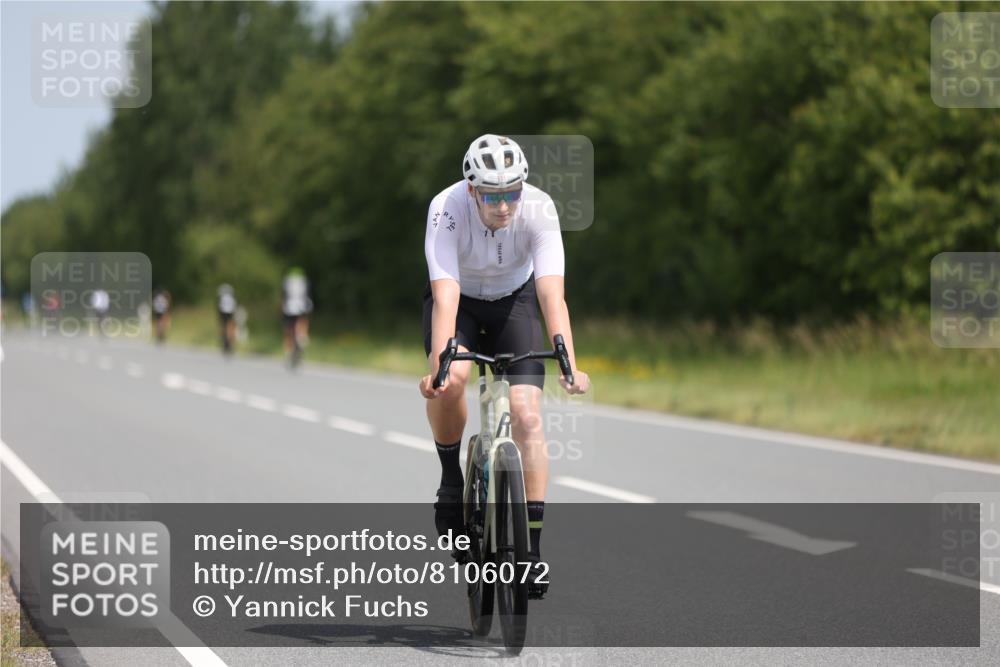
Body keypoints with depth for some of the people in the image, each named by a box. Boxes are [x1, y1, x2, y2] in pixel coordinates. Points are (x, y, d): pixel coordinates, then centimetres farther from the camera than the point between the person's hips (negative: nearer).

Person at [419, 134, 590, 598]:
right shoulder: (446, 209, -33)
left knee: (527, 415, -15)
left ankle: (532, 548, -10)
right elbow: (445, 296, -39)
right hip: (459, 300, -1)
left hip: (514, 300, 1)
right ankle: (451, 480, -5)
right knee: (451, 380, -32)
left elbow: (552, 295, -36)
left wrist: (569, 365, -47)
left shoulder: (539, 209, -30)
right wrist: (438, 364, -52)